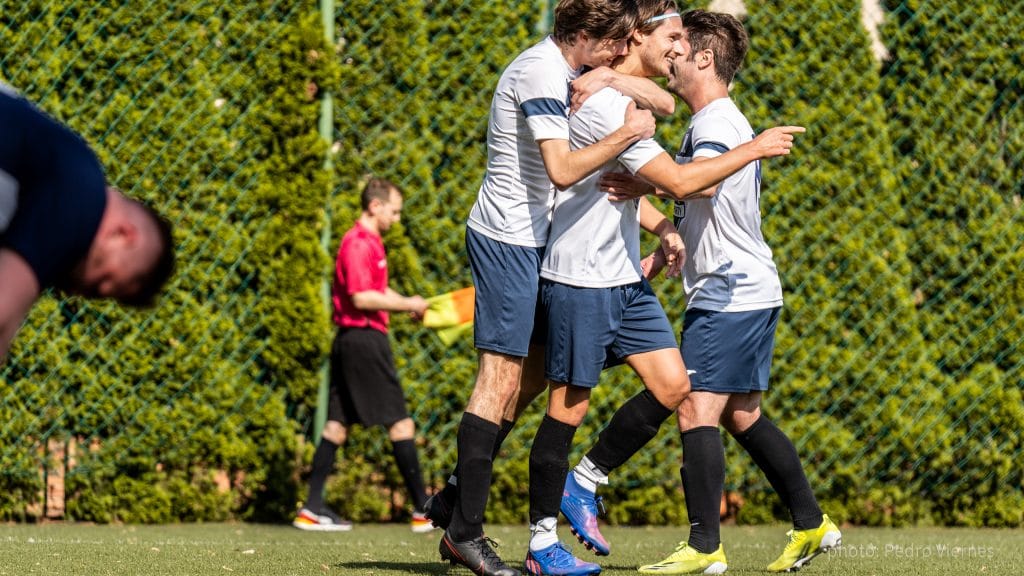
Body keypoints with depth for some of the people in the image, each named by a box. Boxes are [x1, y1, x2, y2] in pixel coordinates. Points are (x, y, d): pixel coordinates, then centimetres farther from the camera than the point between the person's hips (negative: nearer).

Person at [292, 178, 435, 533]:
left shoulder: (368, 242, 20)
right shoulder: (359, 243, -14)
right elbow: (361, 297, -21)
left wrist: (407, 303, 15)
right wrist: (407, 305, -13)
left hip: (350, 341, 11)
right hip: (364, 339, -11)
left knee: (337, 424, 7)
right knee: (399, 423, -7)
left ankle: (313, 509, 4)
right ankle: (423, 509, -6)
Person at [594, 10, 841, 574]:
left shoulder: (716, 121, -13)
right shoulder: (709, 122, 21)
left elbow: (701, 183, -35)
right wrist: (655, 262, 27)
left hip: (731, 294, -11)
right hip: (750, 293, 11)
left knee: (697, 410, -14)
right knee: (741, 416, 15)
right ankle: (811, 526, 21)